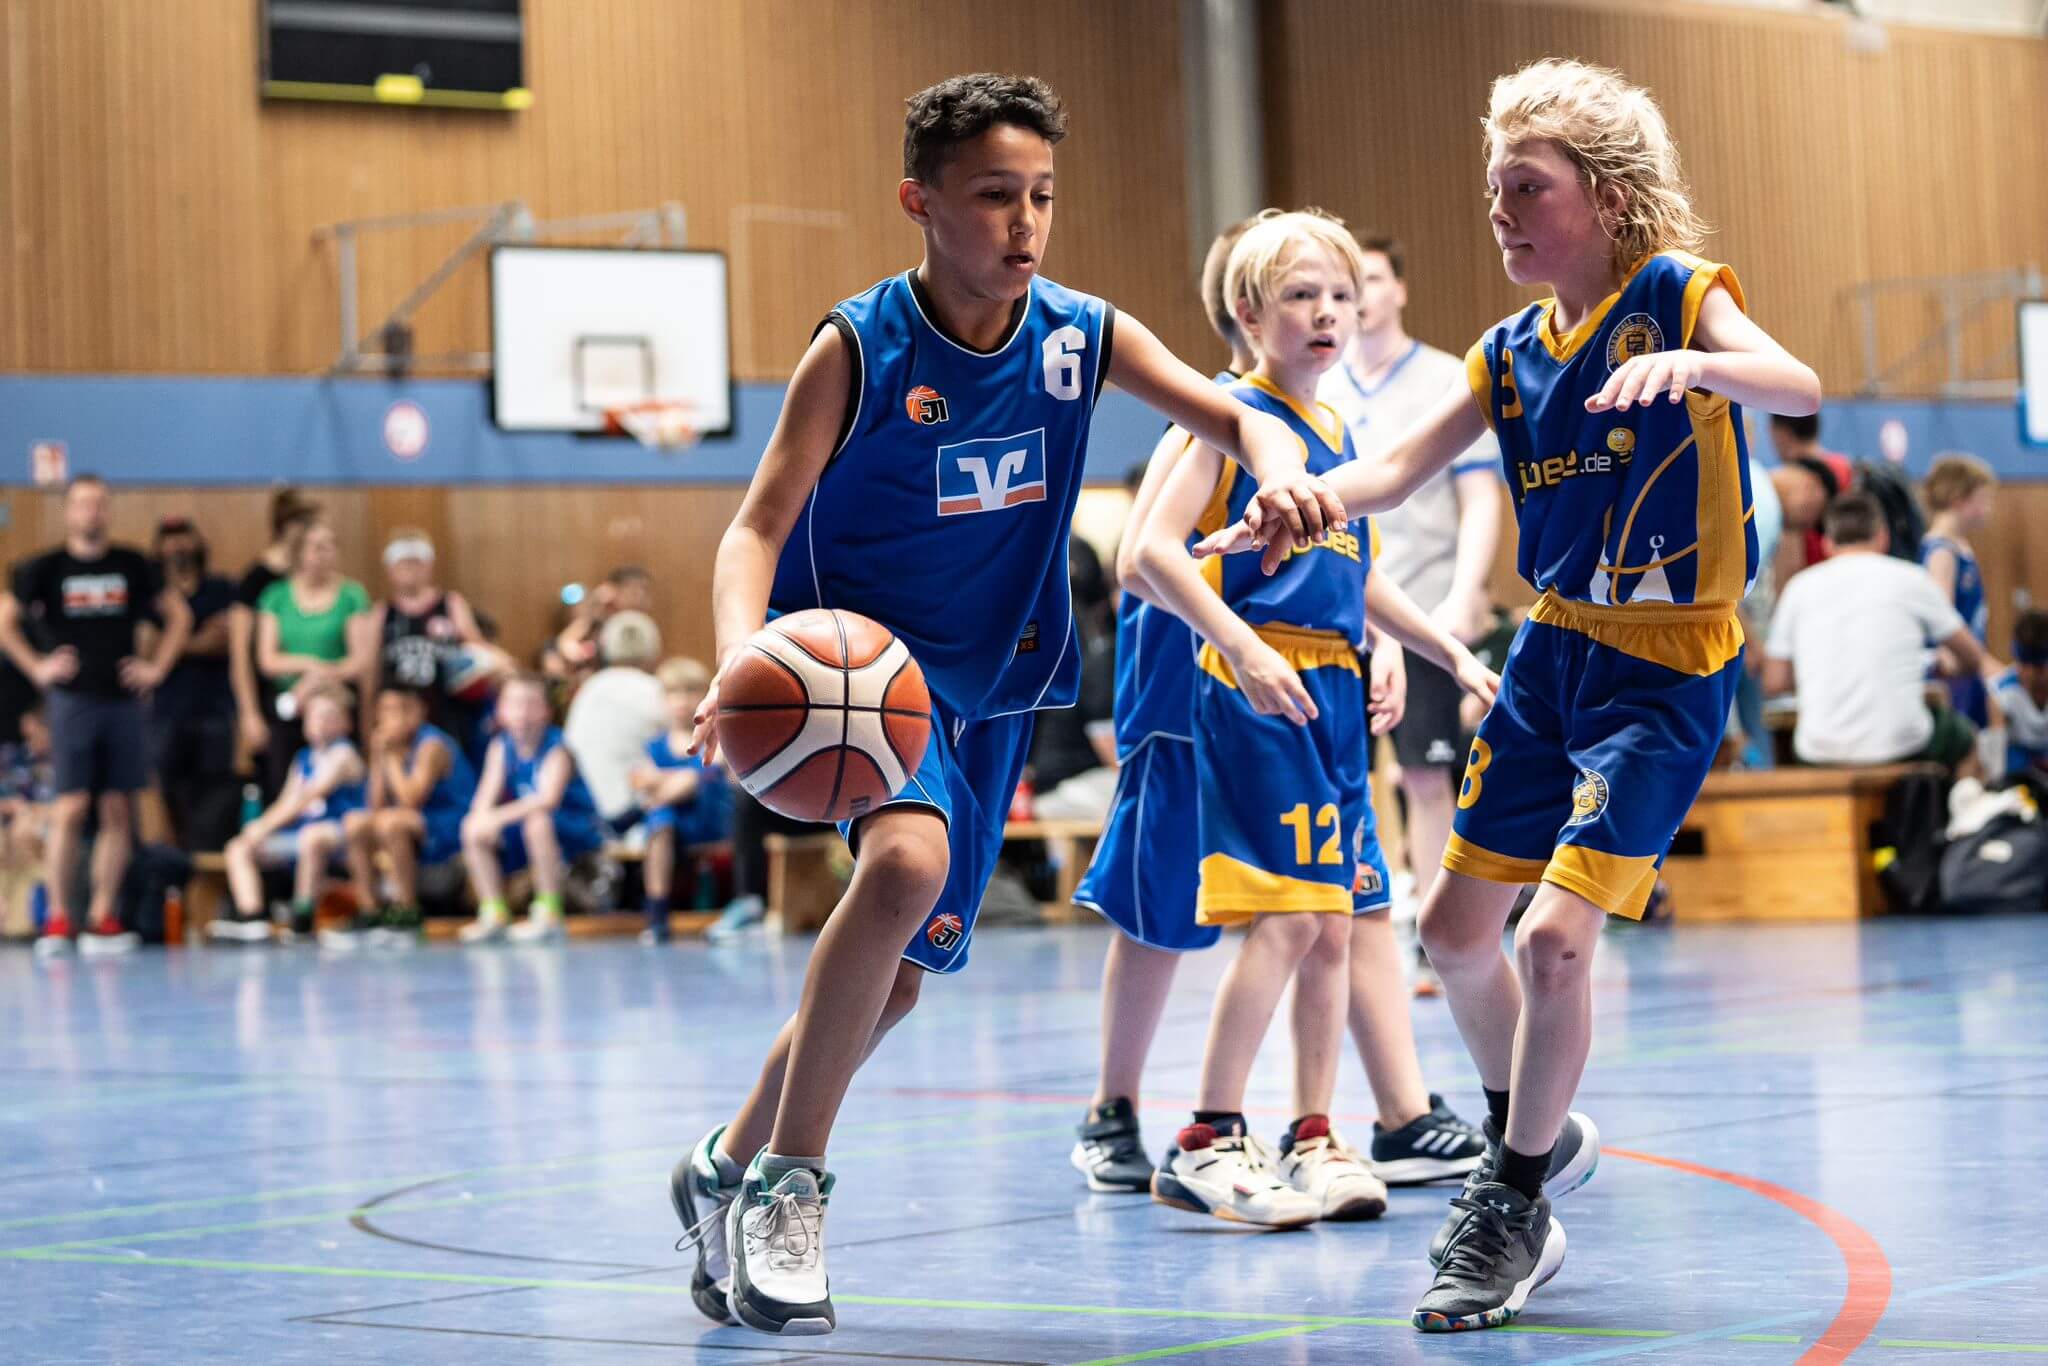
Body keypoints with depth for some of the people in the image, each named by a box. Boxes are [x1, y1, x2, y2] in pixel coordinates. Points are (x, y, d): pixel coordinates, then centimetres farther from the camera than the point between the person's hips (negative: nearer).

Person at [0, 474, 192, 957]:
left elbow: (178, 615, 15)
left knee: (117, 810, 1)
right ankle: (57, 918, -3)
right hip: (73, 700, -3)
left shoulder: (132, 565, 8)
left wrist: (157, 667, 6)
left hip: (122, 699, 3)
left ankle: (102, 918, 6)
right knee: (72, 807, -9)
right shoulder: (45, 568, 1)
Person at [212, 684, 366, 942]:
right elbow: (287, 802, 13)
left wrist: (265, 826, -21)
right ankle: (251, 916, -24)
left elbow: (307, 797, -16)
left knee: (312, 836, -42)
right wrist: (261, 825, -8)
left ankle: (302, 921, -32)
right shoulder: (303, 758, 19)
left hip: (337, 834, -8)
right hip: (297, 836, 8)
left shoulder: (343, 754, -6)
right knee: (238, 848, -4)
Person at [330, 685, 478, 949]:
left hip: (453, 828, -9)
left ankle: (406, 914, -24)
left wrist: (392, 758, -20)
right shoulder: (392, 745, 6)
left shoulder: (432, 745, -16)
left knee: (391, 821, -32)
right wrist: (379, 758, -6)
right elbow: (376, 807, 4)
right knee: (355, 823, -5)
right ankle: (369, 911, -4)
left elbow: (411, 800, -27)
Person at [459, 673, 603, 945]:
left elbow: (549, 799, -35)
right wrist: (481, 816, -30)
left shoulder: (556, 748, -20)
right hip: (521, 833, 7)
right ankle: (494, 914, 0)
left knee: (537, 821, -37)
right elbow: (486, 795, -7)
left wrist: (499, 817, -41)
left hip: (577, 831, -7)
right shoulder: (502, 746, -2)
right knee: (473, 830, -7)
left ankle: (549, 915, -28)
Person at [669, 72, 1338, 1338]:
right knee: (908, 858, -33)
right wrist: (741, 662, -38)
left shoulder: (1084, 333, -5)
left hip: (991, 685, 5)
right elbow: (759, 527, -18)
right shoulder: (860, 346, -16)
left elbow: (1233, 416, -7)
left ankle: (725, 1172, 35)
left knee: (897, 977, 10)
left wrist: (1280, 466, -32)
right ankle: (788, 1185, -21)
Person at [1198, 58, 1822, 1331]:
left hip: (1669, 666, -7)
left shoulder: (1680, 294, -11)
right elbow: (1396, 470, 4)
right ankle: (1537, 1135, 35)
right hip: (1555, 652, 7)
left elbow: (1799, 388, -28)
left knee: (1556, 936, -17)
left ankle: (1515, 1215, 0)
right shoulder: (1511, 351, 6)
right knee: (1455, 925, 10)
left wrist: (1691, 364, -48)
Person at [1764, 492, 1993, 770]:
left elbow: (1774, 682, 8)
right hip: (1898, 746, -2)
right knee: (1962, 735, 29)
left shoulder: (1799, 586, 8)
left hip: (1819, 749, 2)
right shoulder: (1910, 578, 6)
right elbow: (1973, 656, 21)